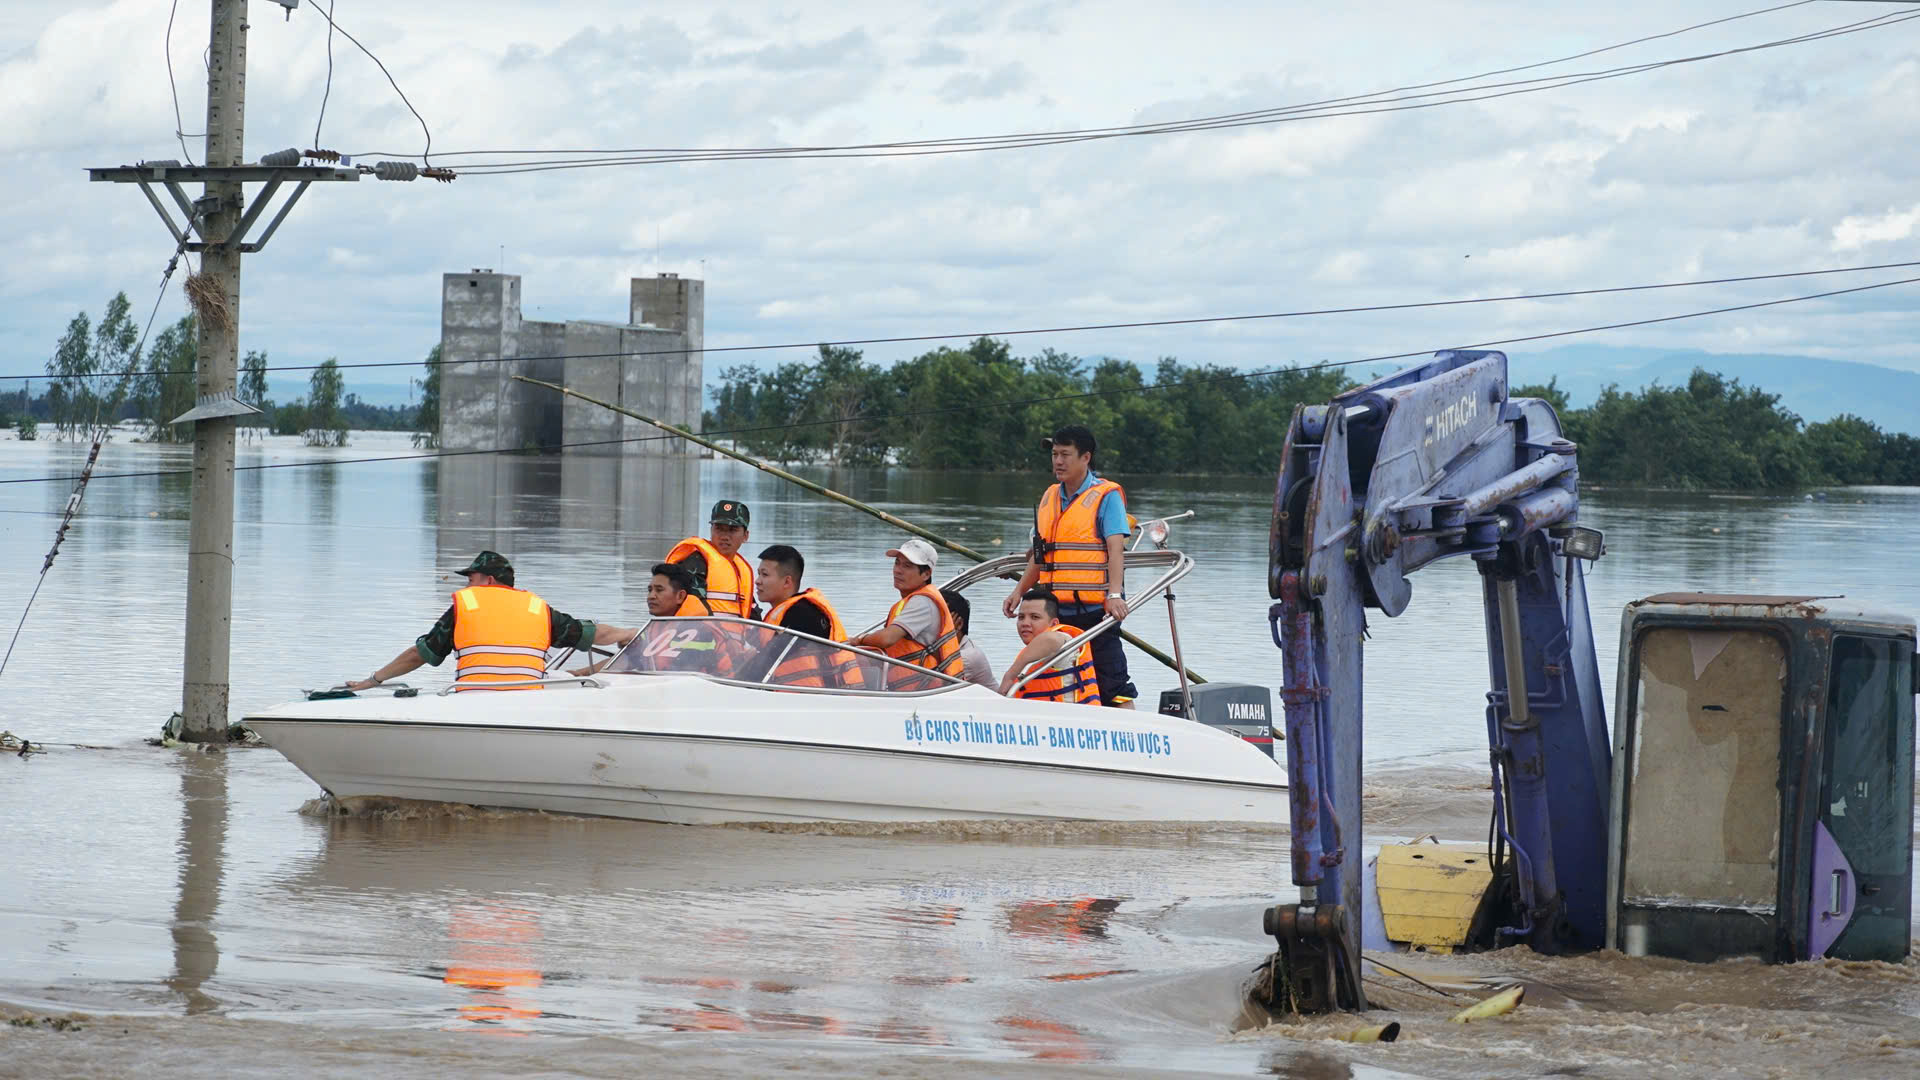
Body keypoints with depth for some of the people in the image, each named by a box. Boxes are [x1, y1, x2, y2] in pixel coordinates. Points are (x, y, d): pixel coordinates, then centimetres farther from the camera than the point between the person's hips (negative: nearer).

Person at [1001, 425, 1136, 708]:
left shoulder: (1106, 496, -4)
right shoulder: (1049, 498, 16)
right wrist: (1019, 592, 16)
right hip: (1056, 611, 7)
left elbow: (1116, 548, -15)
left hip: (1095, 610, -7)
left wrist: (1115, 594, -26)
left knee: (1112, 685, -9)